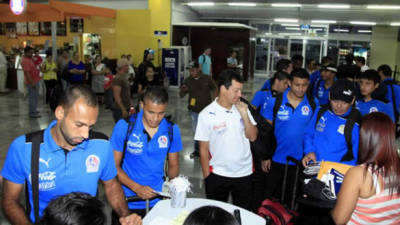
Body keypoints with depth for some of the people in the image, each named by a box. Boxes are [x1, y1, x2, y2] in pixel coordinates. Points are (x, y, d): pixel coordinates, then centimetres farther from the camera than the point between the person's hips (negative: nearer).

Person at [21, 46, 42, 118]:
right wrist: (32, 82, -27)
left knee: (35, 96, 17)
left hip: (35, 81, 10)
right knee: (32, 97, -5)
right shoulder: (25, 61, -18)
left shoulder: (30, 59, 12)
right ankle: (32, 113, 0)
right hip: (32, 82, -10)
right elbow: (26, 73, -24)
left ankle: (34, 110, 29)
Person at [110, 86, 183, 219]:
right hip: (128, 202, -2)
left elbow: (173, 165, 6)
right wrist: (137, 188, -22)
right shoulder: (124, 126, -13)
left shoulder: (172, 130, -6)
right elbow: (114, 165, -10)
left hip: (158, 201, 2)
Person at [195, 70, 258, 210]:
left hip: (244, 172, 3)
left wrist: (244, 115, -14)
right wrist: (207, 177, -4)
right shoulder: (207, 114, -11)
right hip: (218, 175, -3)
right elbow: (204, 149, -6)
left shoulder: (242, 109, 0)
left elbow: (253, 137, -2)